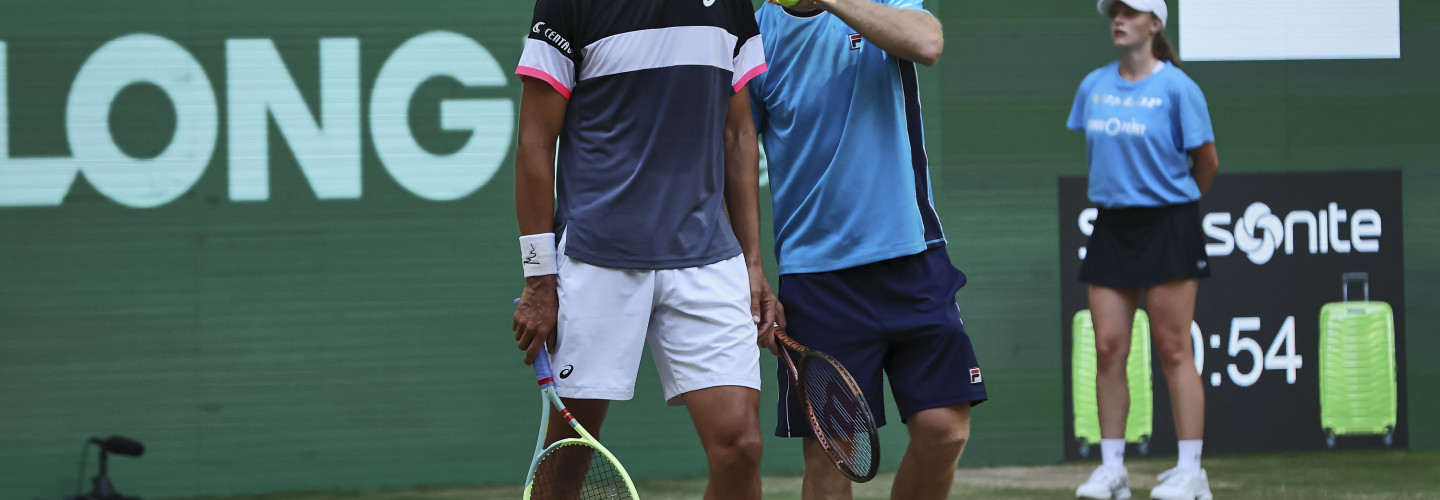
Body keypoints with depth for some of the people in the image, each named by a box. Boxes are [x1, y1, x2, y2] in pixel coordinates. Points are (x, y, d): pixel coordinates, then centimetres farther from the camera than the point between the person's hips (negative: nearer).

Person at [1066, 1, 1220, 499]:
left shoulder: (1176, 87, -8)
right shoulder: (1093, 86, 7)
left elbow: (1207, 162, -1)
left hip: (1167, 227, -5)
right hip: (1112, 227, 5)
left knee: (1173, 349, -4)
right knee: (1108, 348, 1)